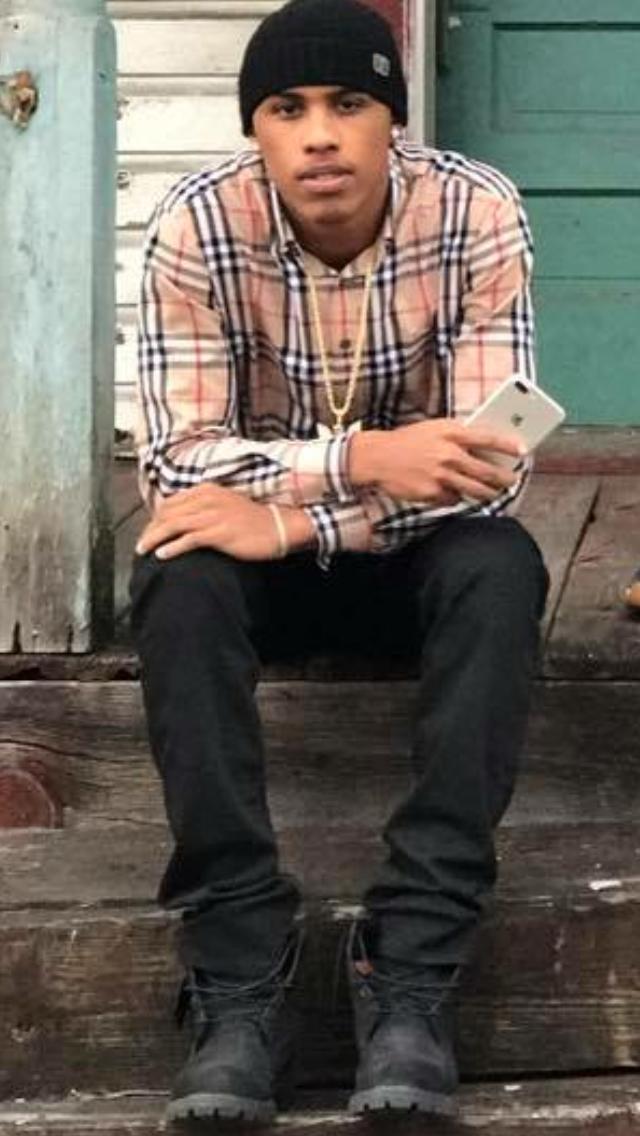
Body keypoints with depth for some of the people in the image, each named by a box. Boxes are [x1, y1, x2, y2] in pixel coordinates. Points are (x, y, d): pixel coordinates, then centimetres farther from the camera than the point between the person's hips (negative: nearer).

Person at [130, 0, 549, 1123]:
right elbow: (174, 463, -25)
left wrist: (293, 518, -35)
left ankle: (411, 970, -34)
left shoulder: (477, 214, -20)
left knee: (500, 570, -33)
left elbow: (495, 467, -25)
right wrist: (357, 457, -41)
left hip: (415, 550, 0)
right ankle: (241, 977, -33)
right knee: (179, 576, -32)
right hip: (264, 547, 0)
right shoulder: (196, 228, -20)